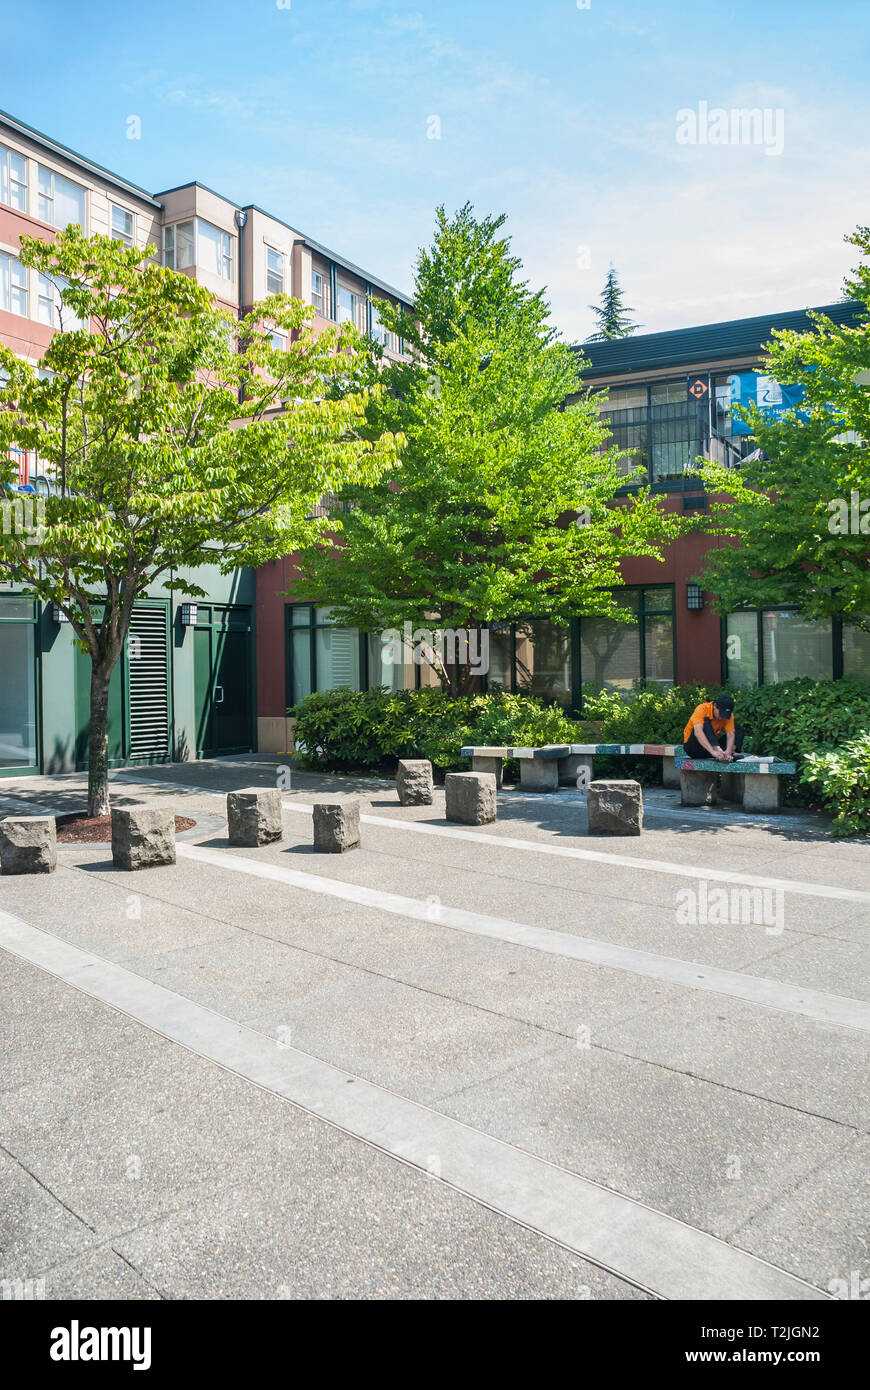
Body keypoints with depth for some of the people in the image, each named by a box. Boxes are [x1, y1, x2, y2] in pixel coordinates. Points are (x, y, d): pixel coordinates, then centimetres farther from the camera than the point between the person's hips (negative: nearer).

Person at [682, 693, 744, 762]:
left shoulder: (728, 714, -9)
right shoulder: (702, 709, -24)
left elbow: (730, 734, -19)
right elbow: (698, 732, -40)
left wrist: (728, 752, -39)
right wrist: (713, 751, -52)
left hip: (713, 744, 5)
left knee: (737, 729, -6)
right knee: (705, 722, -29)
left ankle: (733, 752, -26)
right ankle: (717, 749, -44)